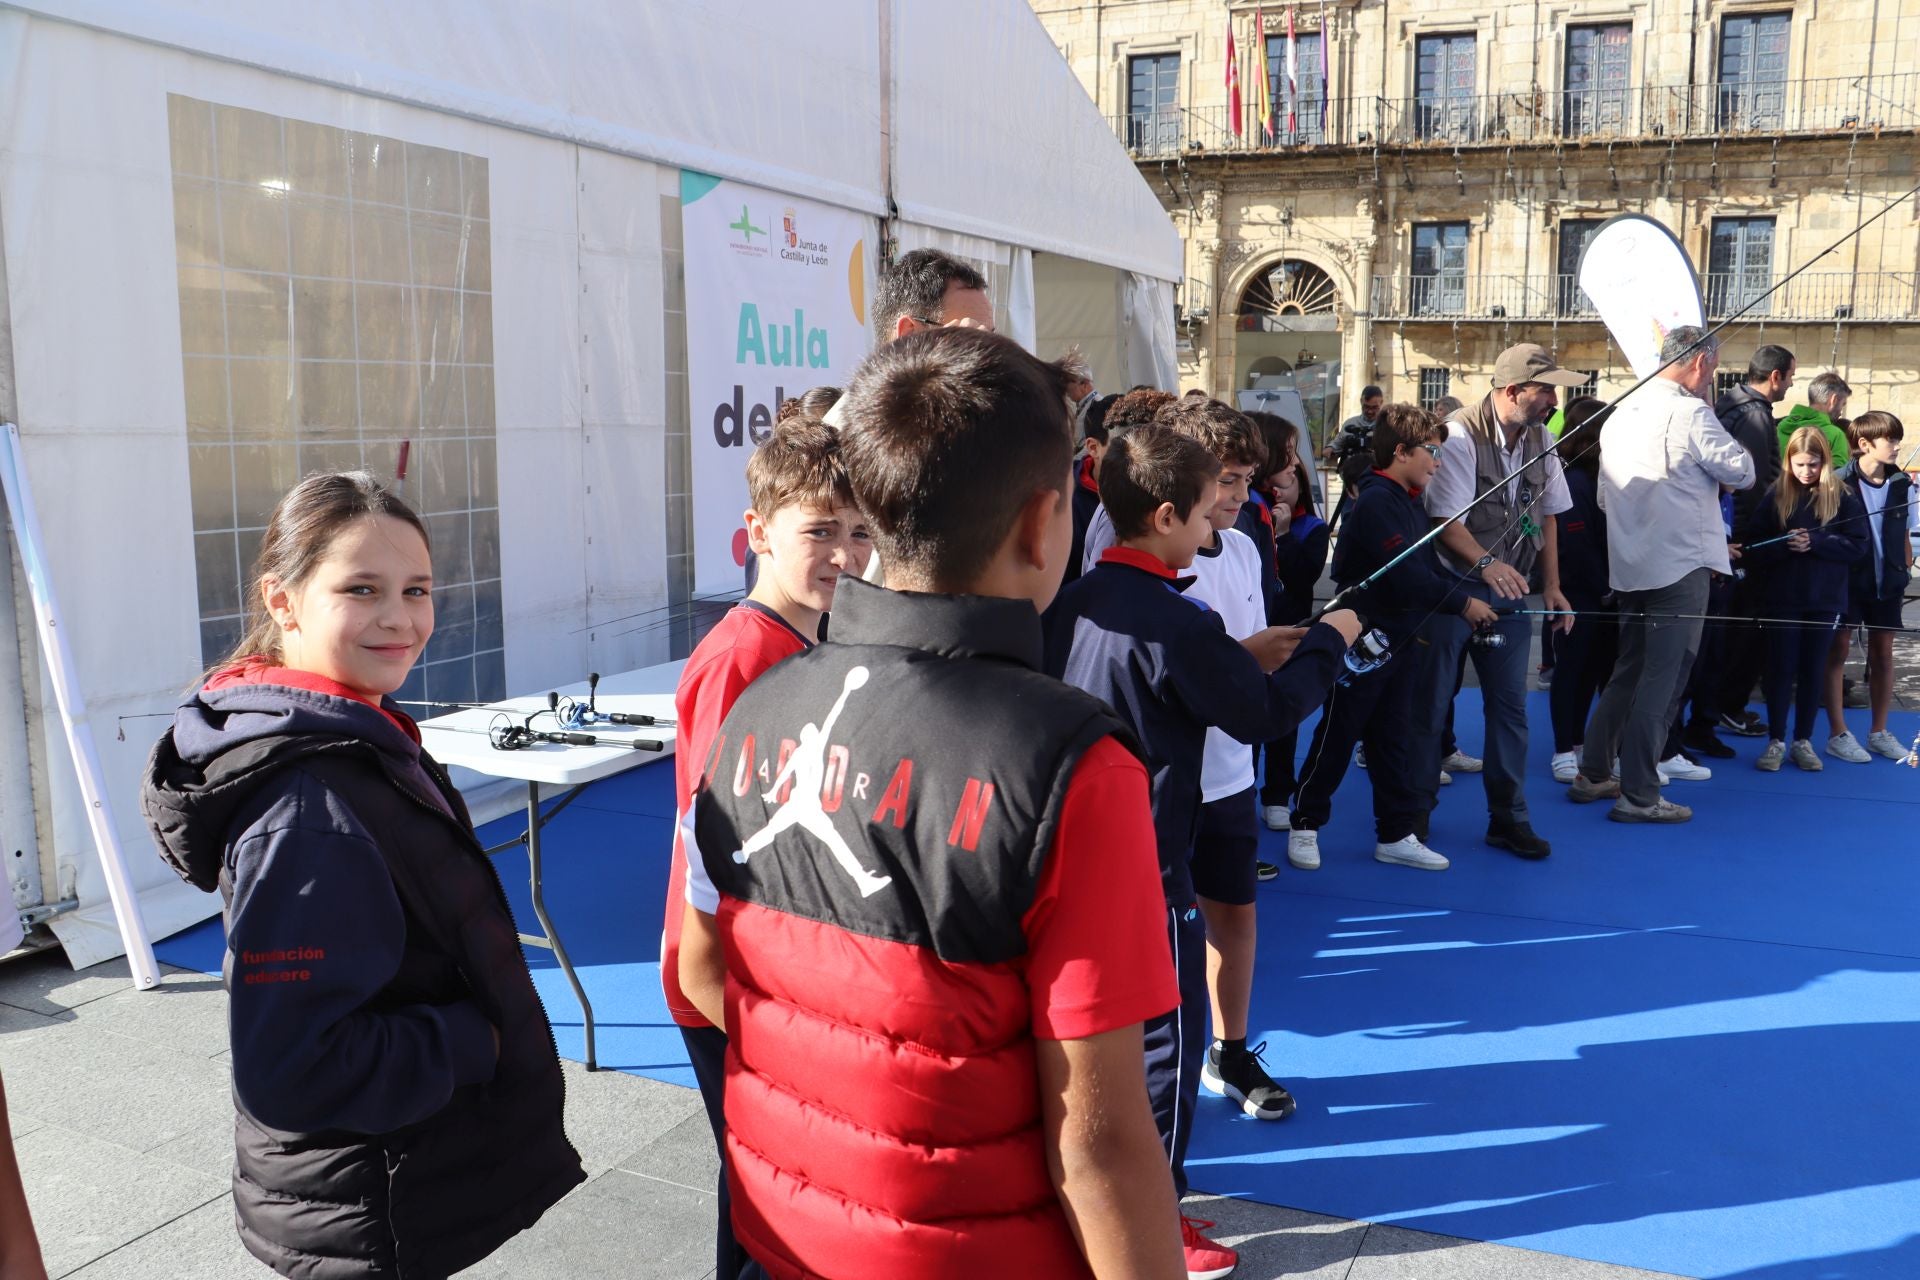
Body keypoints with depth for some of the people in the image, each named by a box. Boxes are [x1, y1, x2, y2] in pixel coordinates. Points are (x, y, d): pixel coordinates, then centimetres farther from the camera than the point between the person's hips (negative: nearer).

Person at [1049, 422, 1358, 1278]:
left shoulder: (1077, 603, 4)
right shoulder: (1173, 621, -21)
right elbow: (1263, 714, -12)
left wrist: (1241, 655, 12)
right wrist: (1327, 643, 2)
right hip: (1146, 862, -8)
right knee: (1166, 1044, 7)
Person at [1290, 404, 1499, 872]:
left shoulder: (1410, 502, 12)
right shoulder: (1377, 502, -18)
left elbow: (1428, 568, 13)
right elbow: (1406, 576, -25)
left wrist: (1466, 596, -3)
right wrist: (1463, 602, -16)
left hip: (1401, 640, 9)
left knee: (1394, 738, 12)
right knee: (1337, 736, 2)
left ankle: (1396, 834, 20)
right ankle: (1305, 825, 16)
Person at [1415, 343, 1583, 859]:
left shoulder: (1539, 438, 6)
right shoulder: (1460, 436, -17)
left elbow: (1546, 514, 13)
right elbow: (1447, 522, -22)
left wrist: (1551, 584, 8)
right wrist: (1486, 563, -38)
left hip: (1510, 587, 6)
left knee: (1510, 705, 7)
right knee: (1430, 702, 3)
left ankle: (1508, 817, 17)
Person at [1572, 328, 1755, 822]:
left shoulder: (1620, 414, 11)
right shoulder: (1689, 414, -13)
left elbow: (1606, 496, 16)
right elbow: (1741, 472, -7)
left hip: (1630, 567, 8)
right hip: (1680, 567, -8)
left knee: (1628, 671, 17)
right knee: (1662, 681, -2)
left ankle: (1593, 775, 21)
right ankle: (1638, 795, 1)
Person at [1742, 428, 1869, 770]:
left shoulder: (1841, 497, 0)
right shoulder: (1776, 495, 1)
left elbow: (1859, 546, -4)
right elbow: (1755, 546, 0)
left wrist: (1814, 542, -16)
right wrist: (1785, 545, -18)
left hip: (1826, 601, 0)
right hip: (1783, 599, 0)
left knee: (1813, 671, 8)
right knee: (1781, 669, 4)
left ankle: (1803, 741, 18)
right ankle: (1776, 741, 12)